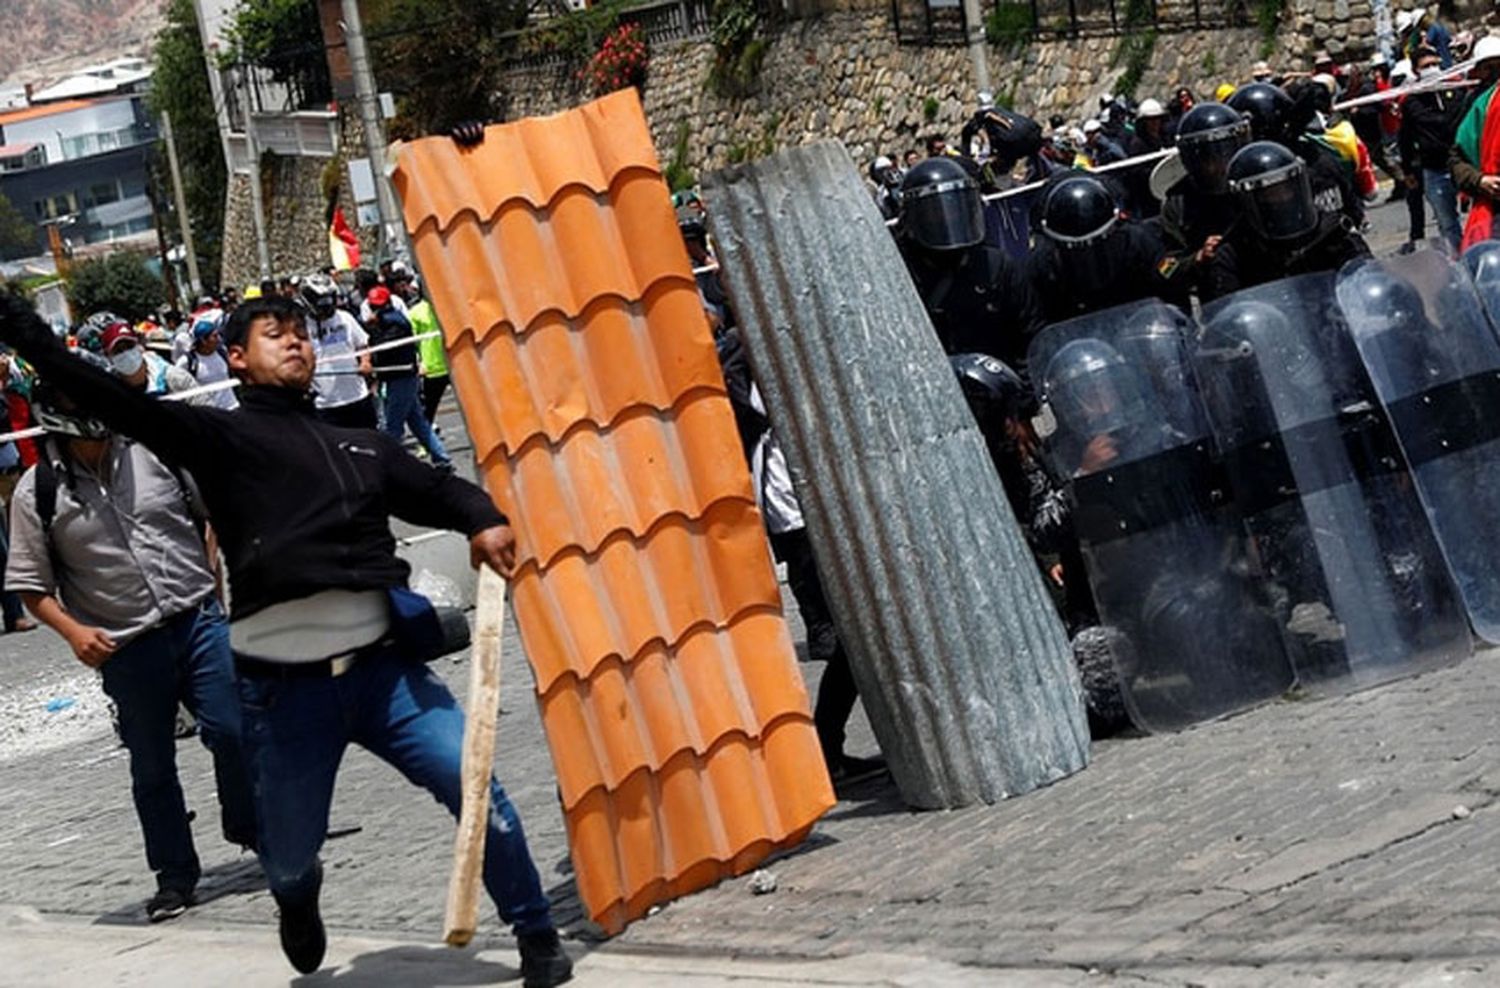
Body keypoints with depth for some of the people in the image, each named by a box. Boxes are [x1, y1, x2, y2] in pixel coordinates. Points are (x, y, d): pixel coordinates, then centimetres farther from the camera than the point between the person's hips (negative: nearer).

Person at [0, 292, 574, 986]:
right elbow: (112, 402, -4)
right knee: (287, 857, 10)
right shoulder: (222, 436, 5)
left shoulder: (363, 447, 20)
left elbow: (439, 490, 19)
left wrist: (484, 521, -4)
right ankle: (300, 902, 48)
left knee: (481, 797, -7)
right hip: (284, 690, -3)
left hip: (385, 669, 3)